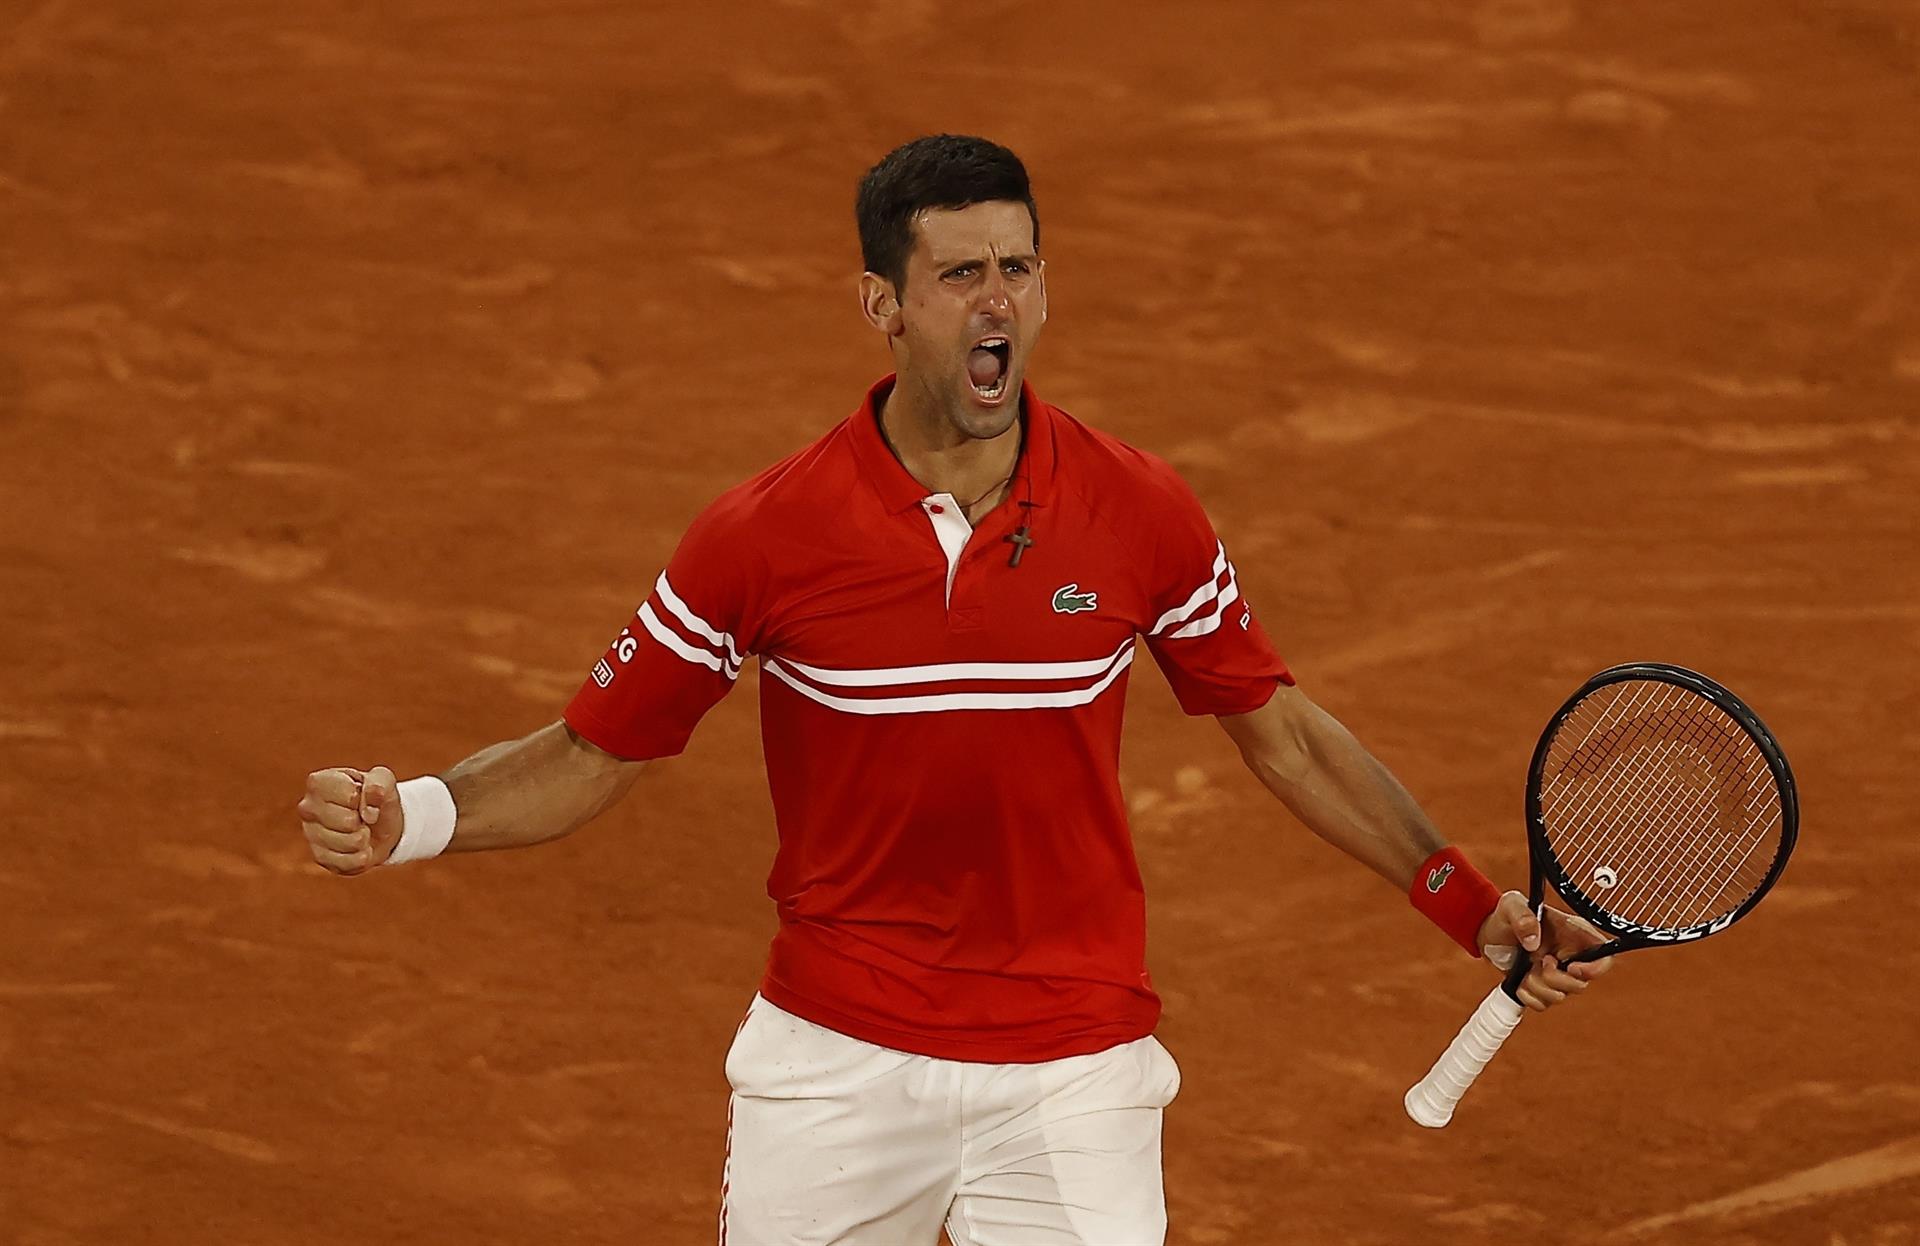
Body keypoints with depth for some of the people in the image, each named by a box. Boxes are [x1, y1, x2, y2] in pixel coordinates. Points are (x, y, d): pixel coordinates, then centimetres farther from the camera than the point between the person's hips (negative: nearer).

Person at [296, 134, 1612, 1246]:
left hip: (1071, 1076, 0)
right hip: (835, 1067, 0)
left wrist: (1475, 904, 5)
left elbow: (1282, 731, 9)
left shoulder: (1143, 514, -5)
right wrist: (412, 818, -18)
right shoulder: (764, 536, -9)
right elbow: (591, 756, -1)